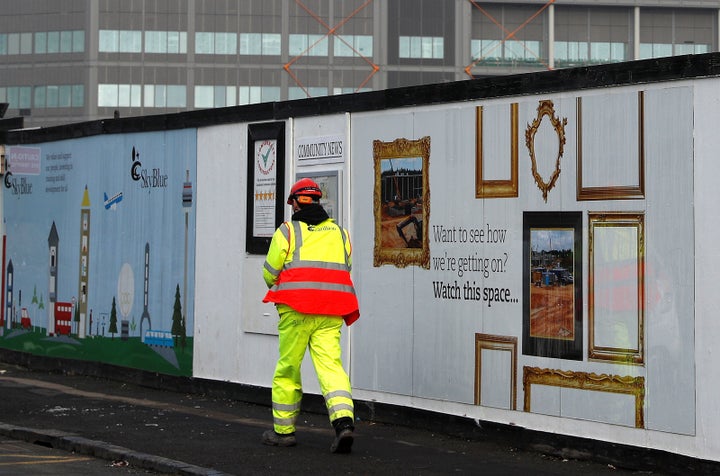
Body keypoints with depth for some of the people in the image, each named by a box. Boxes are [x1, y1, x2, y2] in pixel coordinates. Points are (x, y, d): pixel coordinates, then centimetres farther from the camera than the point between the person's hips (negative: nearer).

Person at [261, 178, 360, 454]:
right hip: (331, 313, 3)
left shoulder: (287, 231, 2)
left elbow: (270, 273, 3)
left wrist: (280, 289, 25)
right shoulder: (340, 233, 14)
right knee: (331, 365, -3)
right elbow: (345, 270, 16)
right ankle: (344, 421, -24)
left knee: (288, 368, 9)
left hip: (296, 310, -3)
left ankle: (283, 430, 18)